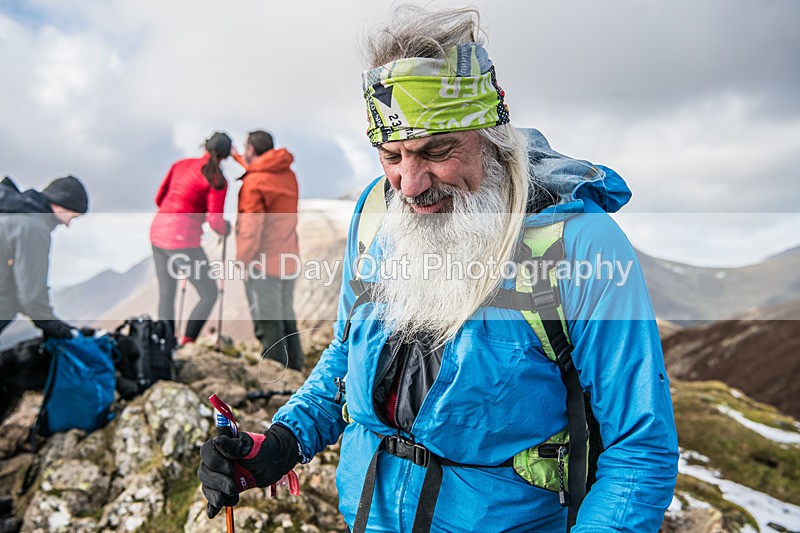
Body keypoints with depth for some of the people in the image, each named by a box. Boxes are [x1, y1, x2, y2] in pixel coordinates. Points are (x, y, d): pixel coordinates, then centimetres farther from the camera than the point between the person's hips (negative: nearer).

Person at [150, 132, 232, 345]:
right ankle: (186, 345, 2)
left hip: (158, 231, 8)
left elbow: (160, 199, 19)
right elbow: (215, 222, -14)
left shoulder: (181, 164, 14)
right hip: (181, 240, -7)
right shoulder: (218, 180, -7)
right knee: (209, 294, 7)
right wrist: (225, 228, 11)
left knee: (166, 295, 17)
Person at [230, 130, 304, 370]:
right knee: (286, 318, 19)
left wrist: (242, 260, -9)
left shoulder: (254, 182, -15)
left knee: (268, 324, 0)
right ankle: (294, 369, 29)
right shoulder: (287, 174, 8)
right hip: (288, 261, 8)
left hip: (262, 263, -8)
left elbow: (251, 227, -19)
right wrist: (237, 158, 40)